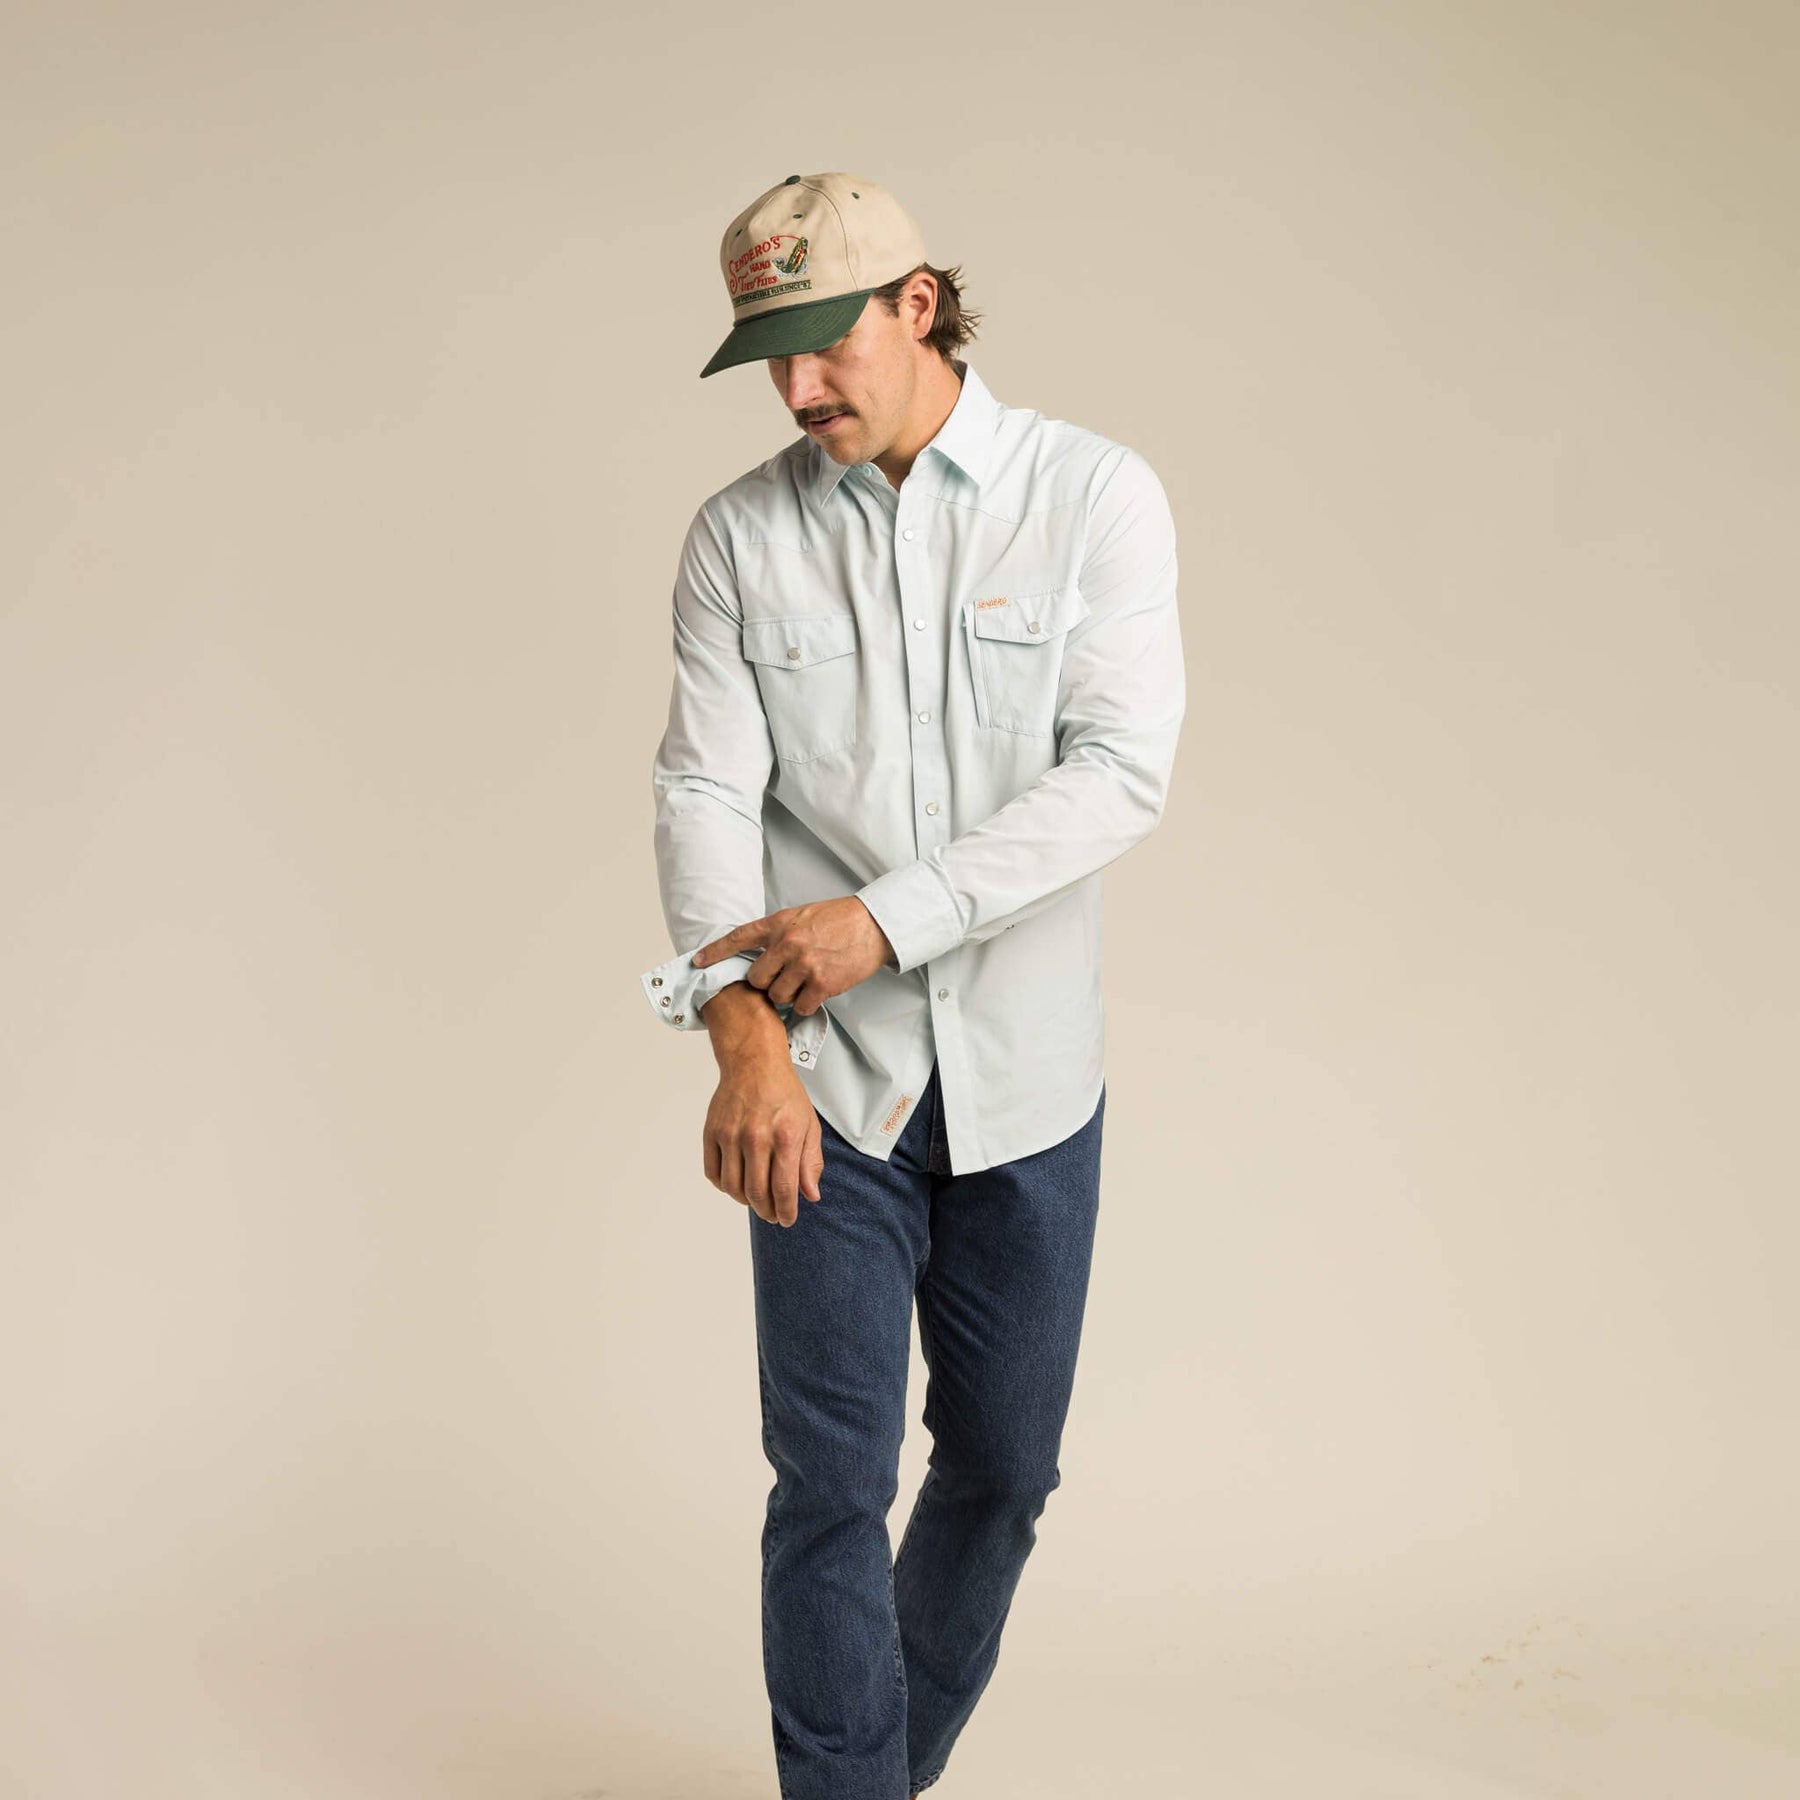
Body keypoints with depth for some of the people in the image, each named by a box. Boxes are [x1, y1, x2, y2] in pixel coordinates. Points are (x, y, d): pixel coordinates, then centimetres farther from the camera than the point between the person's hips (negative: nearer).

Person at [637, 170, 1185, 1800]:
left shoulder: (1096, 497, -4)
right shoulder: (739, 537, 1)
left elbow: (1121, 775, -14)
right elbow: (705, 792, -7)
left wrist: (886, 916, -21)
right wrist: (747, 1039, -23)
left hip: (1028, 1071, 1)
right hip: (827, 1079, 0)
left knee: (1004, 1464, 14)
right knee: (834, 1478, -2)